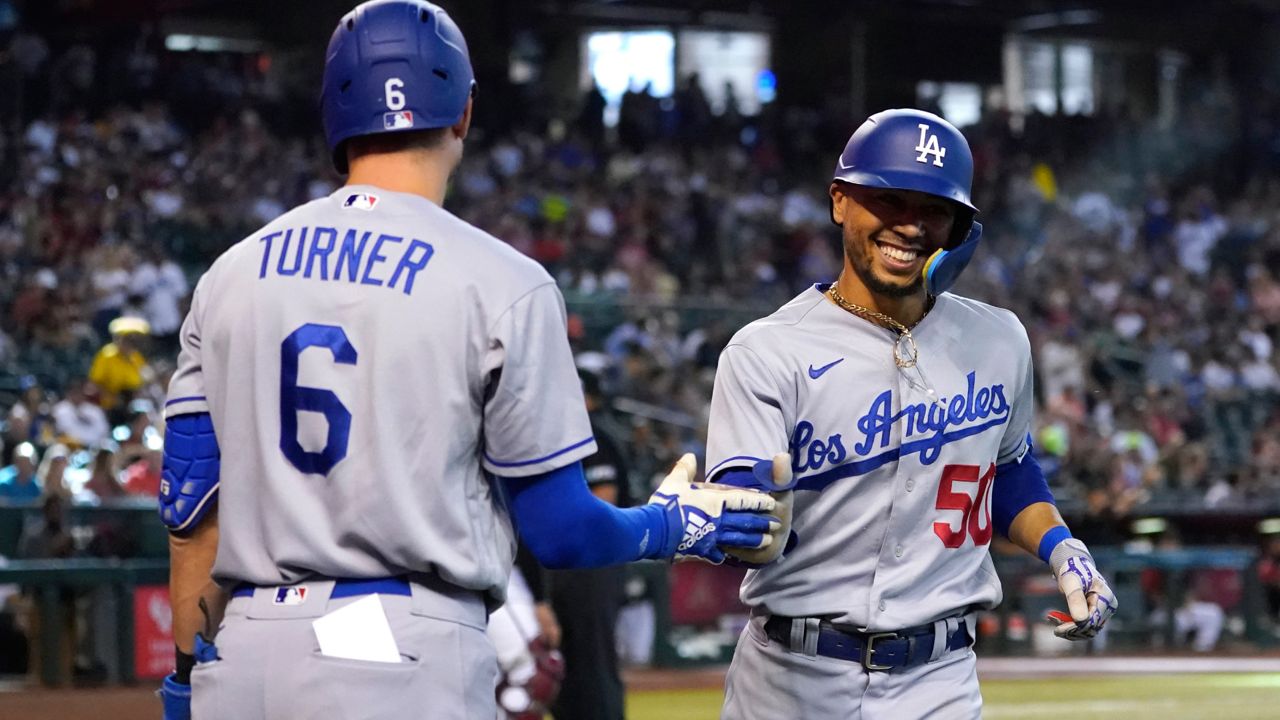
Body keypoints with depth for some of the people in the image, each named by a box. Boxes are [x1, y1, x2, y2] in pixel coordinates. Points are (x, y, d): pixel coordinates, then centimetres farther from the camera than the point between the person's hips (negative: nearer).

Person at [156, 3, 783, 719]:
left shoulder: (232, 275, 9)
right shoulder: (501, 284, -3)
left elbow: (191, 508, 9)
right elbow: (559, 530, -2)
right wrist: (674, 525, 18)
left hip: (245, 656, 4)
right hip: (407, 659, -4)